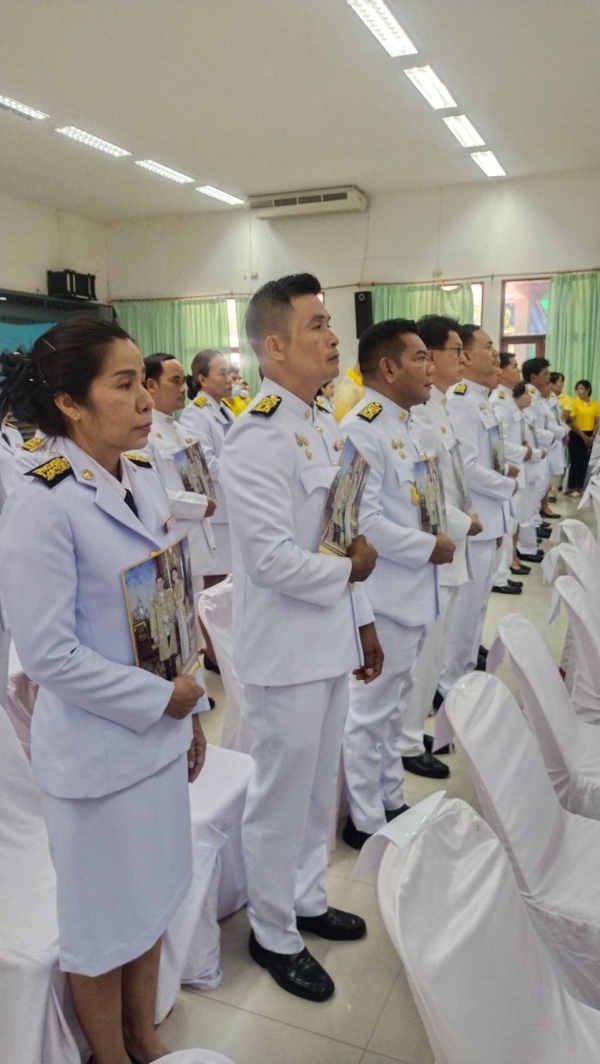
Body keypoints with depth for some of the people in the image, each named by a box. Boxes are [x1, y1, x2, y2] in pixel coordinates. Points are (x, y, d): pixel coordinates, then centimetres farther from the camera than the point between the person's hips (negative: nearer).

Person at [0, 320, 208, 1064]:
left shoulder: (144, 479, 1)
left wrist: (189, 710, 10)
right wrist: (162, 699, -15)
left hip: (158, 734, 7)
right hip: (98, 749, -7)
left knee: (151, 900, 24)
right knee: (103, 922, 16)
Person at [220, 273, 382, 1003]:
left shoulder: (310, 426, 9)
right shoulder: (257, 438, -21)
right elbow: (274, 559, -26)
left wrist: (361, 619, 14)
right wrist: (349, 571, -9)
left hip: (326, 641, 9)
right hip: (285, 652, -9)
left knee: (317, 790, 23)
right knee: (281, 800, 10)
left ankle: (306, 901, 44)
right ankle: (273, 934, 32)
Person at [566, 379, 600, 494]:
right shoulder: (574, 402, -7)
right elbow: (571, 422, -10)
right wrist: (583, 436, -12)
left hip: (589, 436, 4)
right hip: (576, 435, -4)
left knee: (584, 462, 7)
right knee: (575, 462, -5)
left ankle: (579, 487, 15)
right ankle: (571, 487, 2)